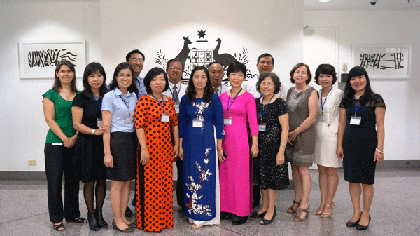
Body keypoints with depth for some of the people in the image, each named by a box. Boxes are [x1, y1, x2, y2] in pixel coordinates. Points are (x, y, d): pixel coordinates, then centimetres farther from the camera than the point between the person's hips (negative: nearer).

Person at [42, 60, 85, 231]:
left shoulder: (79, 95, 9)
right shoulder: (50, 95, 1)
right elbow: (50, 119, -6)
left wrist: (76, 136, -10)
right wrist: (64, 138, -15)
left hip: (75, 143, 3)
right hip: (55, 143, -3)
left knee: (73, 180, 11)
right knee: (54, 181, 1)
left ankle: (72, 214, 25)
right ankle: (56, 218, 15)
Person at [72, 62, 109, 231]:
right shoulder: (81, 99, -3)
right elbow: (77, 124, -7)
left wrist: (107, 130, -3)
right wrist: (94, 131, -19)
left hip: (104, 144, 3)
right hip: (87, 145, -3)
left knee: (102, 180, 9)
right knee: (89, 181, 4)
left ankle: (99, 213, 25)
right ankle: (91, 214, 22)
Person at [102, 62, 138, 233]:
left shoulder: (133, 96, 12)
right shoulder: (109, 97, -6)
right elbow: (106, 126, -10)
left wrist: (139, 144, 9)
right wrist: (107, 152, -15)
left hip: (132, 140, 6)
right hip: (117, 140, -6)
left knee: (127, 182, 11)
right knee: (117, 183, 1)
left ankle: (122, 217, 24)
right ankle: (117, 221, 14)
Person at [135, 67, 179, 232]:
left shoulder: (169, 100, 12)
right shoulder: (143, 101, -6)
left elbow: (174, 124, 15)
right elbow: (139, 126, -12)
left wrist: (176, 144, 11)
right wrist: (144, 148, -17)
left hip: (166, 148, 6)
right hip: (150, 147, -6)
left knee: (166, 184, 11)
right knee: (149, 184, 1)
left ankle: (164, 219, 26)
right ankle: (149, 222, 15)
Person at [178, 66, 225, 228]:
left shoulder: (214, 98, 0)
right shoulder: (186, 99, 5)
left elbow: (219, 123, 0)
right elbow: (181, 123, 8)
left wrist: (219, 146, -3)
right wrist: (180, 146, 6)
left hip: (208, 142, -2)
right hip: (190, 143, 2)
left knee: (206, 177, 0)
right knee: (191, 177, 8)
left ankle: (204, 215, 12)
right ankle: (193, 213, 21)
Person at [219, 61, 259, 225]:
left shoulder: (248, 97, -3)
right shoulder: (222, 96, 10)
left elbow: (253, 122, -5)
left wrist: (255, 143, -9)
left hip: (240, 139, -5)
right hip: (224, 139, 5)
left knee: (240, 174, 1)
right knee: (224, 173, 9)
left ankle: (241, 211, 14)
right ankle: (226, 207, 23)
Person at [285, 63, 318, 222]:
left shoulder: (311, 92, -7)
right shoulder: (290, 92, 12)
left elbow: (312, 117, -12)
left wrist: (295, 132, -10)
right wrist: (286, 132, 1)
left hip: (305, 135, -6)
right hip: (290, 135, 6)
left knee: (303, 170, -3)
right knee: (294, 168, 12)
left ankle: (304, 207, 5)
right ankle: (297, 200, 25)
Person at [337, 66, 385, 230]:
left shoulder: (375, 100, -2)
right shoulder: (346, 101, 9)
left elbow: (380, 126, -5)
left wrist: (379, 148, -10)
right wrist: (339, 145, 7)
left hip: (368, 143, -4)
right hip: (350, 144, 4)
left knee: (367, 180, 4)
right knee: (352, 179, 8)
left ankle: (366, 215, 18)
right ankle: (356, 213, 21)